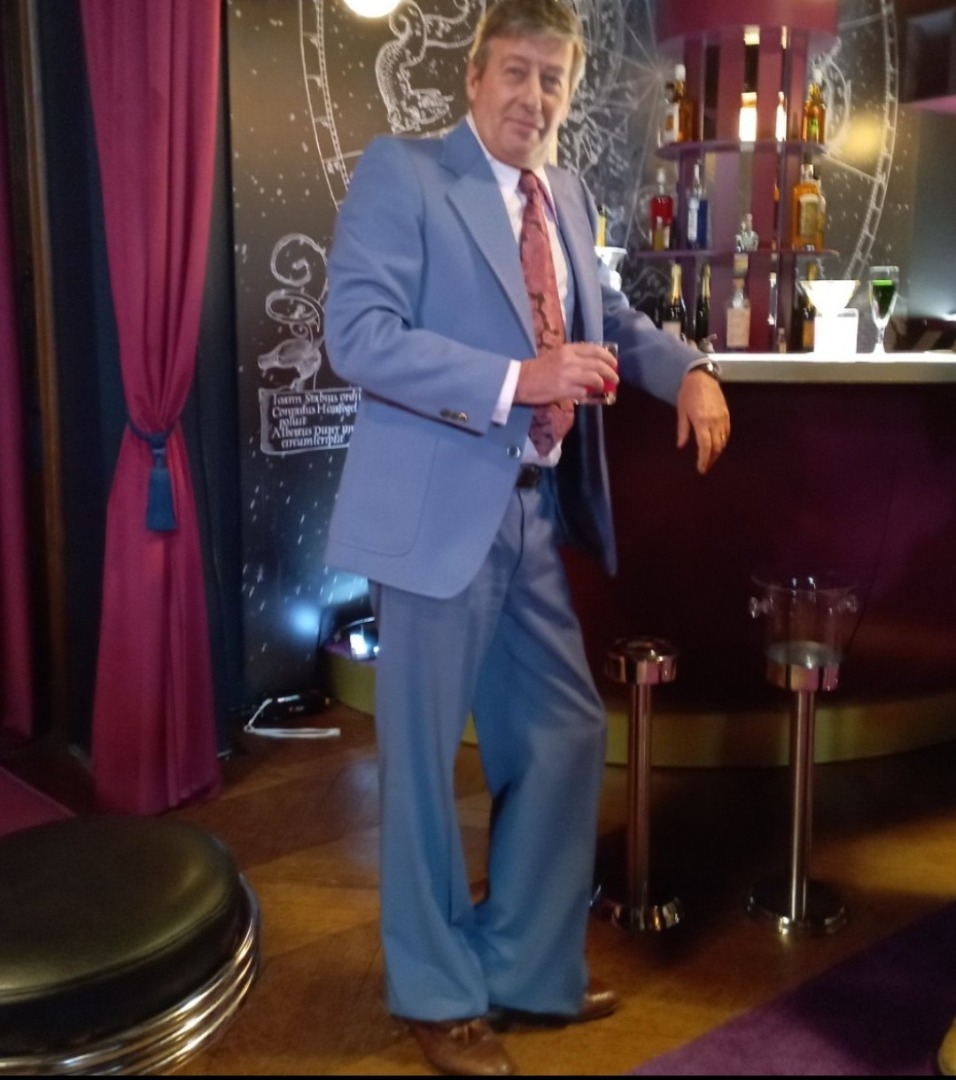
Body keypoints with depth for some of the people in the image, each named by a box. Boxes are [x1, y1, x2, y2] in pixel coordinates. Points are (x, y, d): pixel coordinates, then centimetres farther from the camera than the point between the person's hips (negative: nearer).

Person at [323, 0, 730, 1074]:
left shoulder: (567, 198, 15)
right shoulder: (398, 170, -6)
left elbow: (607, 314, 26)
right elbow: (357, 335, -17)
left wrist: (689, 369, 6)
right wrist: (517, 378, -23)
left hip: (533, 514, 8)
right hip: (439, 514, -7)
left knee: (567, 735, 14)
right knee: (424, 756, 5)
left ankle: (523, 966, 34)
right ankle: (438, 994, 27)